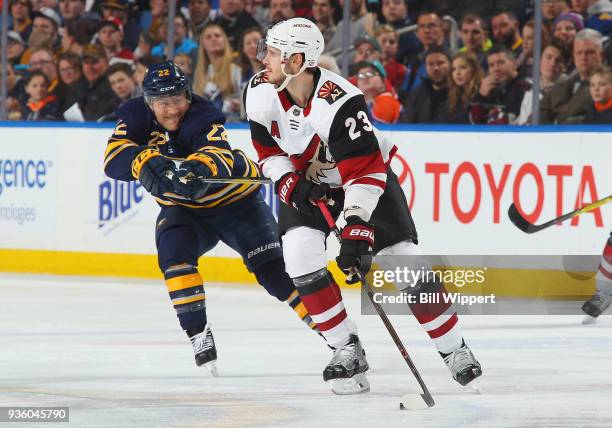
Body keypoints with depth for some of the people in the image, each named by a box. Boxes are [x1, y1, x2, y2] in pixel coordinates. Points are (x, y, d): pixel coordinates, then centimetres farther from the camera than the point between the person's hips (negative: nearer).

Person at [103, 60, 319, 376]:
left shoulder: (202, 117, -28)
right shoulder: (135, 116, -14)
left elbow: (217, 153, -47)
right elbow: (115, 156, -29)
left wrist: (200, 168, -71)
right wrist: (148, 162, -50)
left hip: (235, 199, -3)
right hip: (183, 208, 3)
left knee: (272, 268, -12)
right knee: (174, 251, -26)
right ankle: (198, 334, -19)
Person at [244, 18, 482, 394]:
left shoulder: (341, 102, -35)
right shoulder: (261, 92, -18)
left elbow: (364, 172, -36)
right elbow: (267, 150, -2)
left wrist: (356, 230, -41)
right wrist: (291, 185, -18)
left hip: (368, 173, -4)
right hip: (307, 182, 4)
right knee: (300, 258, -18)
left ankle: (454, 348, 6)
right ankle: (348, 350, -7)